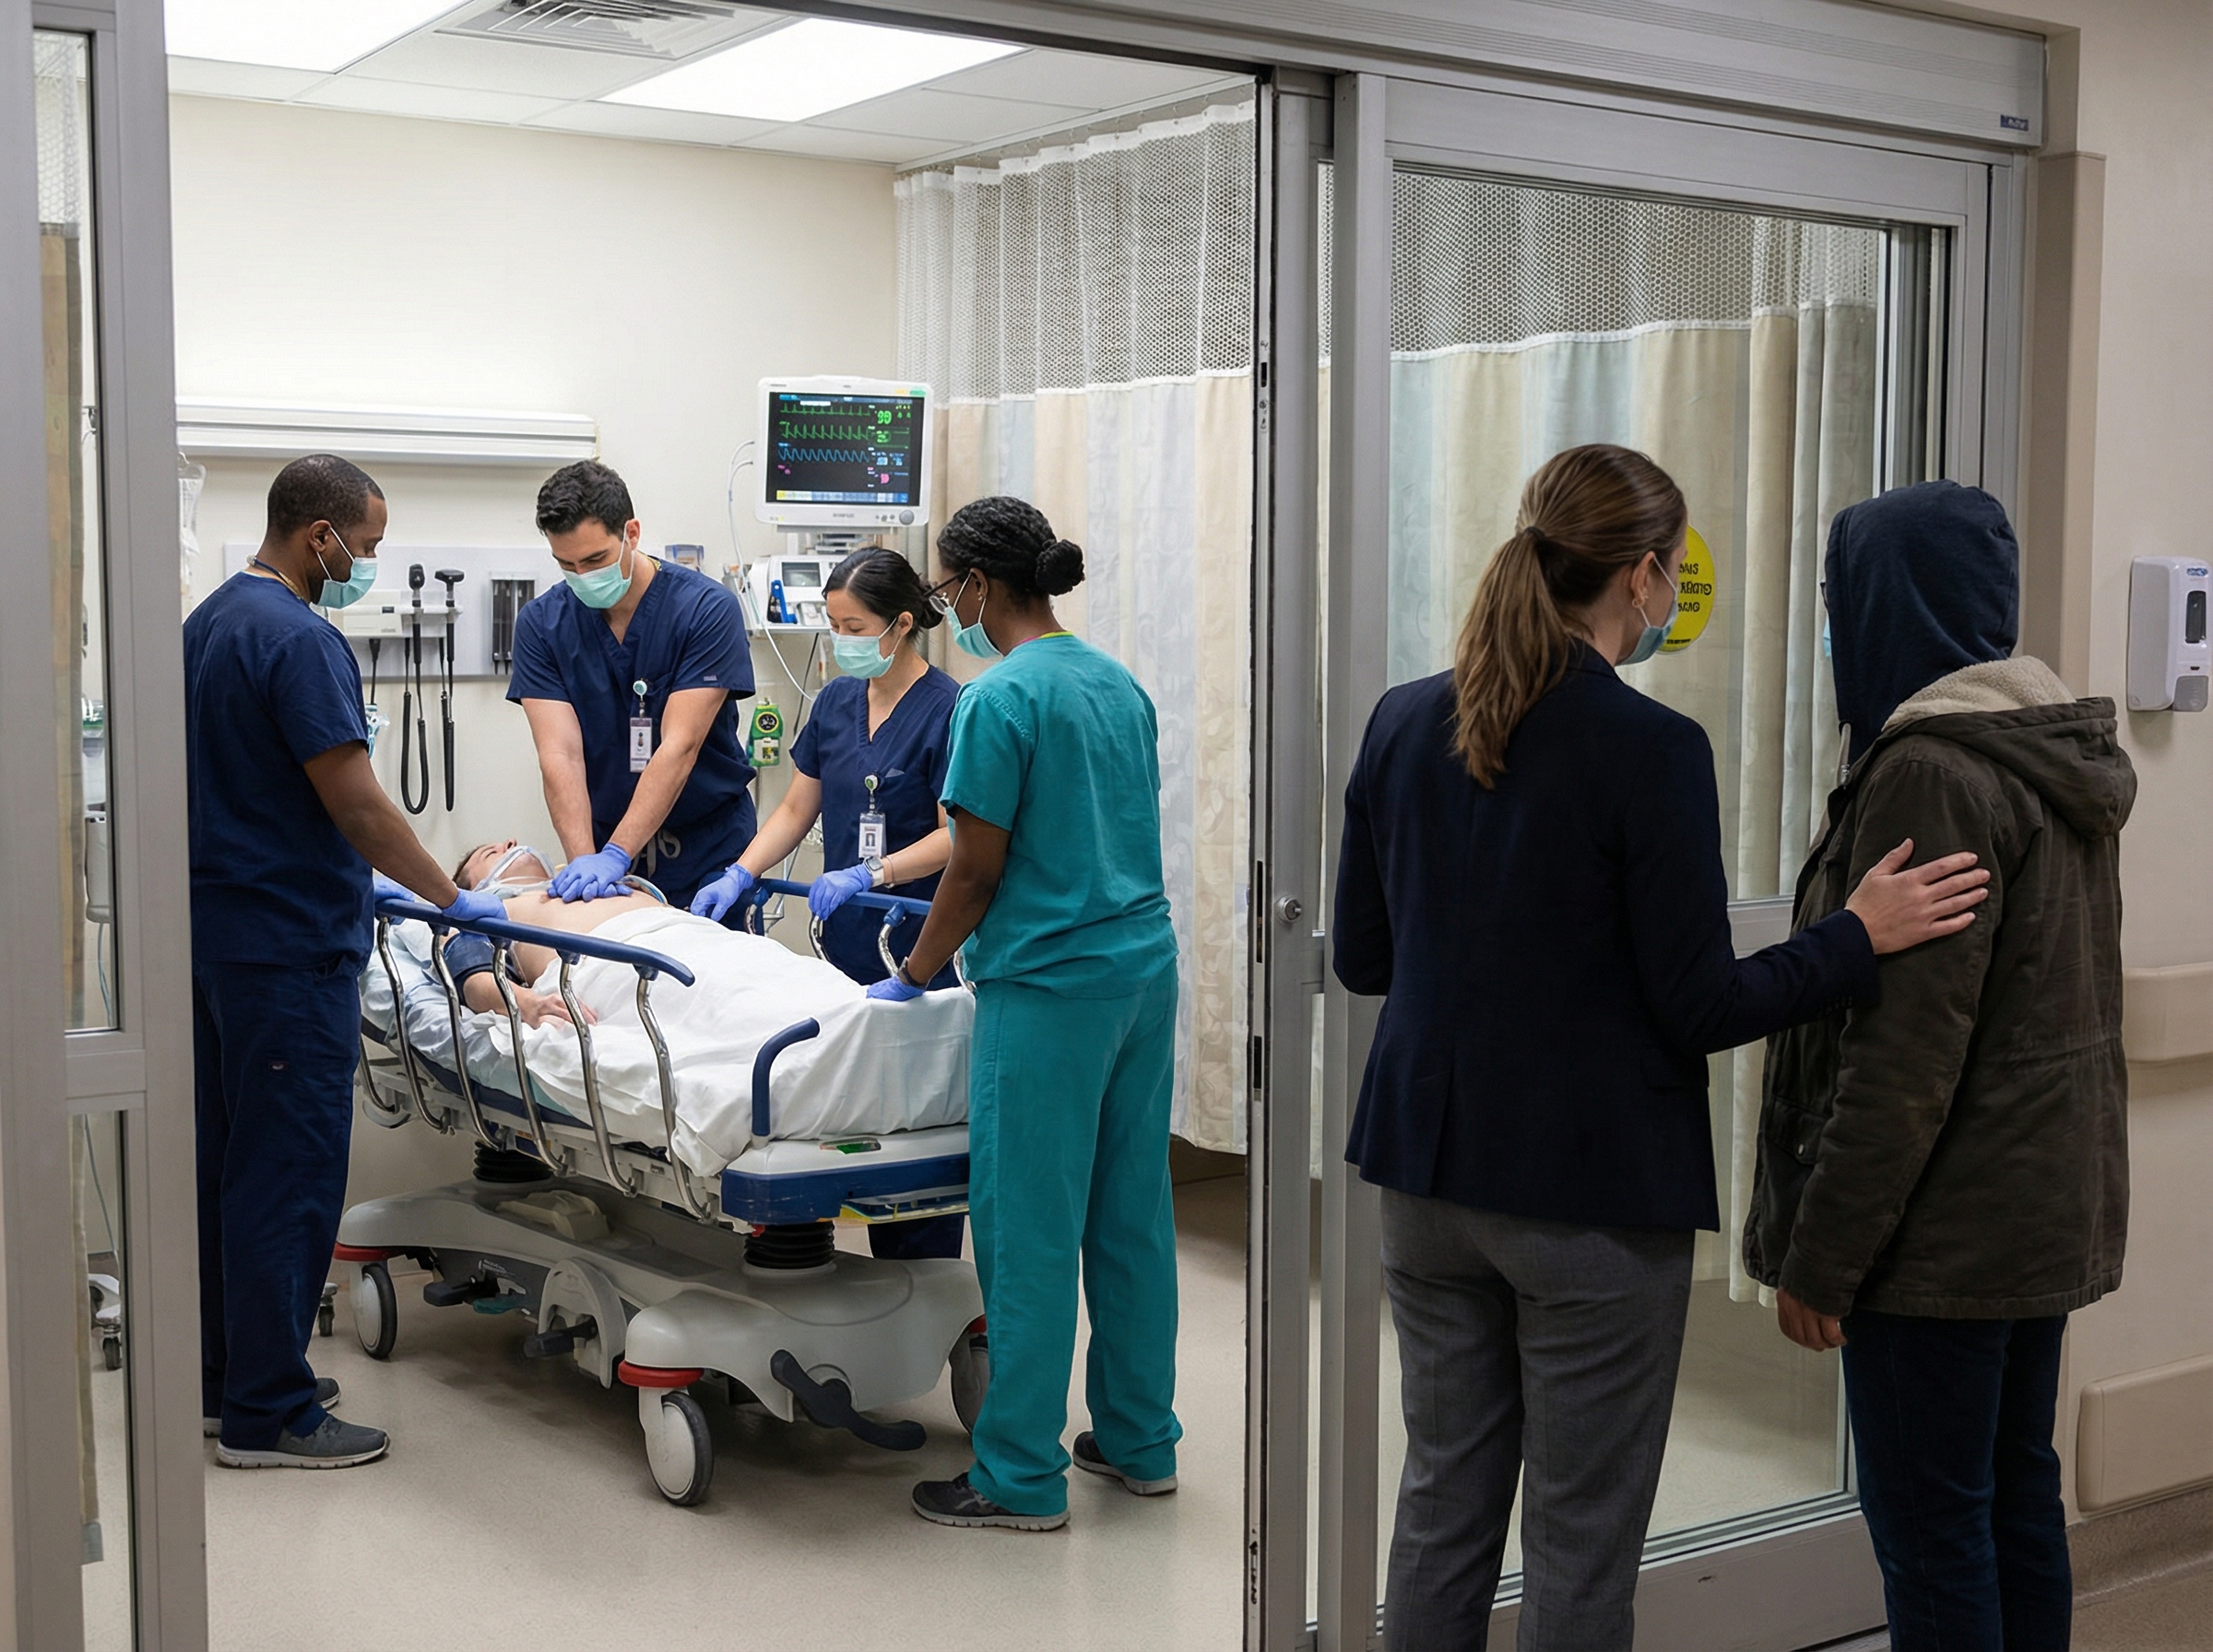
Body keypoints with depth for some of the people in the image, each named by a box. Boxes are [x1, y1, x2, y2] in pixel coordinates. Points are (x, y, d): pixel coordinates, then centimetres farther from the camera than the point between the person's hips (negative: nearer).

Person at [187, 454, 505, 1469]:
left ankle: (224, 1378, 25)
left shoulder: (209, 622, 14)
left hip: (213, 928, 10)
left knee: (227, 1159, 16)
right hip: (289, 945, -10)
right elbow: (355, 801, -20)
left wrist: (361, 880, 24)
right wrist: (453, 900, -10)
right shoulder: (300, 640, -17)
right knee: (291, 1170, -4)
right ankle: (268, 1413, 2)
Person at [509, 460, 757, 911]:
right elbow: (561, 756, -14)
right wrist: (584, 860, -28)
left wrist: (614, 856, -29)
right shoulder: (541, 623, -6)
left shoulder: (707, 609, -15)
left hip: (708, 850, -2)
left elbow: (679, 748, -21)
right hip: (606, 841, 2)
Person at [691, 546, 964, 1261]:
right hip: (848, 944, 7)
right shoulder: (836, 701, 11)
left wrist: (871, 873, -22)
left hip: (919, 948, -7)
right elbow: (796, 809, 16)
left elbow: (957, 836, -13)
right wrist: (738, 876, 3)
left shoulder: (946, 708, -10)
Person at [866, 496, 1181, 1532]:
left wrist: (913, 979, 2)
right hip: (1145, 969, 8)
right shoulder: (1119, 684, 11)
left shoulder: (1000, 700, -13)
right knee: (1131, 1212, 15)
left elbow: (978, 869, -12)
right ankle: (1139, 1440, 25)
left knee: (1029, 1228, 0)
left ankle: (1022, 1476, 7)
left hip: (1049, 986, -8)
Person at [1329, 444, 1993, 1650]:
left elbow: (1360, 958, 8)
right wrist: (1861, 935, -3)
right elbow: (1699, 1008, -13)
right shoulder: (1652, 750, -16)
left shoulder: (1403, 724, 2)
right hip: (1594, 1191, -6)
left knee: (1442, 1503, 17)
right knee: (1579, 1539, 7)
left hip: (1429, 1167, 6)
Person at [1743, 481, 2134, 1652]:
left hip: (1947, 1225, -9)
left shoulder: (1934, 774, -19)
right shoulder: (2064, 755, 11)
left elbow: (1908, 1050, -23)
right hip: (2053, 1200, 10)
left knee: (1927, 1523, 0)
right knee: (2018, 1494, 18)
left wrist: (1819, 1254, -17)